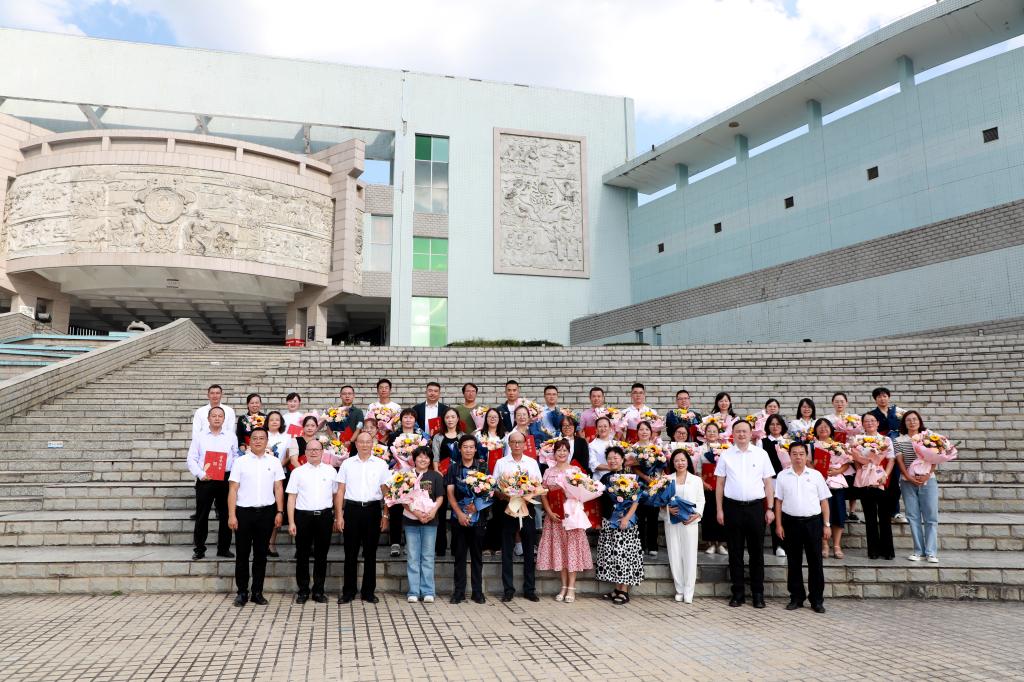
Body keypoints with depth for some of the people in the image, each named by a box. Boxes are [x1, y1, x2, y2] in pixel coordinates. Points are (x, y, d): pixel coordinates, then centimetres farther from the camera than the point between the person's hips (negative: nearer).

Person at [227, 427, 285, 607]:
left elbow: (278, 488, 7)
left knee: (261, 554, 8)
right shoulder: (240, 462, 1)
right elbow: (233, 489, -1)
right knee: (242, 554, 6)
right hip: (244, 511, -1)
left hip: (266, 512, 1)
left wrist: (279, 512, 1)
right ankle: (242, 592, 17)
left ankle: (257, 592, 18)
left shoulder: (274, 462, 5)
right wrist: (231, 515, -7)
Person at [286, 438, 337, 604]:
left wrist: (338, 518, 5)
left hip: (324, 516, 1)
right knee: (302, 555, 6)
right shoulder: (298, 472, 5)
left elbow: (336, 495, 10)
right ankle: (303, 591, 17)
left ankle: (319, 590, 17)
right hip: (303, 516, 0)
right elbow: (291, 497, 2)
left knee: (321, 555, 6)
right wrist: (291, 522, -4)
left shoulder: (331, 471, 8)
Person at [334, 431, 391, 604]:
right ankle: (348, 591, 15)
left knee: (370, 553, 7)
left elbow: (386, 491, 6)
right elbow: (340, 491, 5)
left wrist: (385, 516, 1)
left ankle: (368, 591, 17)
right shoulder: (347, 464, 5)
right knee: (350, 552, 4)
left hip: (373, 510, 0)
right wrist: (339, 515, -2)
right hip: (352, 509, 0)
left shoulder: (381, 464, 5)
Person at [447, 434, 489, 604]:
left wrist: (476, 505, -15)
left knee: (477, 555, 6)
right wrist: (459, 513, -10)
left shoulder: (482, 467, 5)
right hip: (459, 517, 0)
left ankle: (478, 592, 13)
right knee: (459, 555, 5)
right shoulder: (453, 467, 6)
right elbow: (450, 493, 1)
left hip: (478, 516, 0)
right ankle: (458, 591, 11)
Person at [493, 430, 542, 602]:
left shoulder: (532, 463, 9)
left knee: (529, 550, 5)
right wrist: (504, 496, -15)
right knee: (507, 550, 2)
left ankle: (529, 589, 15)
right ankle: (508, 589, 10)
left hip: (527, 508, 1)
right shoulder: (501, 463, 5)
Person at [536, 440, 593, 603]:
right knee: (558, 548, 4)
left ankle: (571, 588, 1)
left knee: (572, 547, -3)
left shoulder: (576, 470, 3)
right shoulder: (548, 472, 8)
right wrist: (550, 512, -7)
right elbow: (543, 494, 5)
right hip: (554, 516, 2)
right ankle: (564, 586, 12)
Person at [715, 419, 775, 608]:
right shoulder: (725, 455, 5)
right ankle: (737, 593, 15)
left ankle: (758, 594, 15)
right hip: (733, 507, 0)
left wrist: (770, 509, 1)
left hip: (756, 507, 0)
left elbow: (768, 483, 6)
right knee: (735, 552, 6)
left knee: (756, 552, 6)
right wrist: (719, 509, 2)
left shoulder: (761, 454, 5)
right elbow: (720, 484, 6)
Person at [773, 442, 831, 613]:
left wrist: (826, 525, 1)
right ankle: (796, 597, 17)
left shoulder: (816, 475, 4)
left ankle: (817, 600, 13)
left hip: (813, 522, 0)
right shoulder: (783, 475, 4)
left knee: (815, 562, 3)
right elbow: (778, 501, 6)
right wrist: (778, 525, 1)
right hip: (791, 522, 1)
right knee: (793, 562, 7)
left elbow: (824, 501, 6)